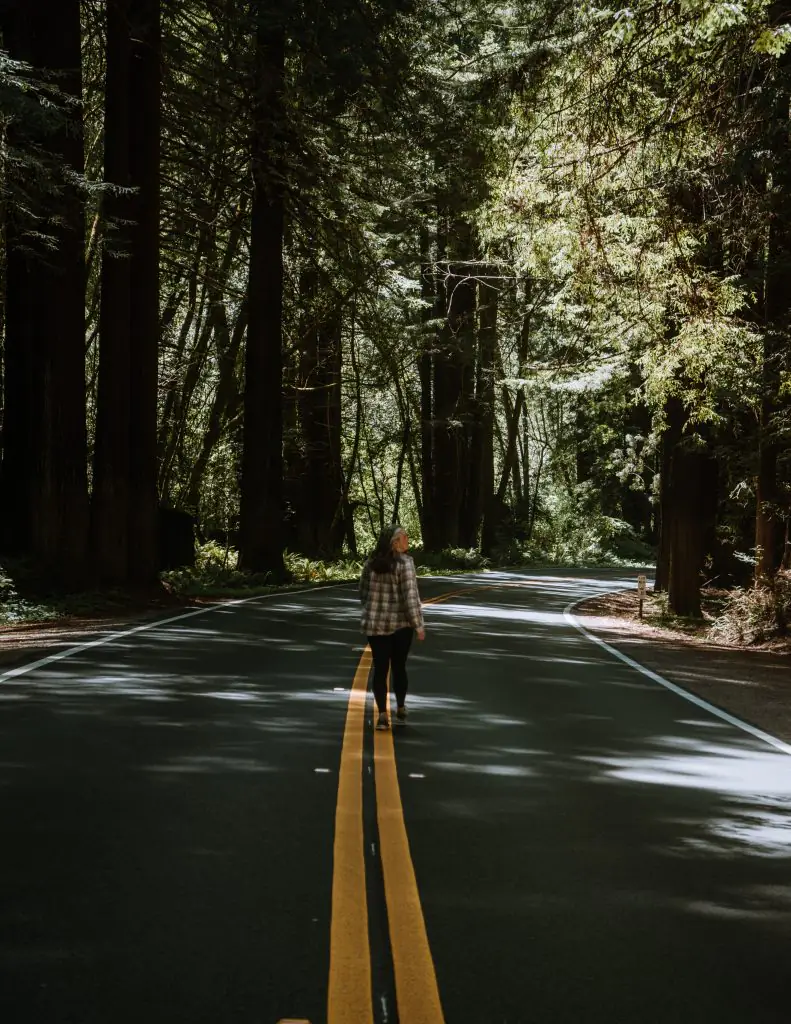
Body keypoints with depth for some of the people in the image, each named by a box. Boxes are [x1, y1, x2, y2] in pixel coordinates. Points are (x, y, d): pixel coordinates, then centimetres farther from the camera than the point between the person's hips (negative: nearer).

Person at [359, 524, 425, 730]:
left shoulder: (371, 563, 3)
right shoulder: (405, 562, -12)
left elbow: (363, 593, 9)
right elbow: (410, 596, -16)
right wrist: (418, 624, -11)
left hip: (375, 624, 3)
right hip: (400, 623, -3)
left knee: (380, 668, 5)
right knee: (399, 667, 13)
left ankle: (382, 715, -2)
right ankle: (400, 710, 26)